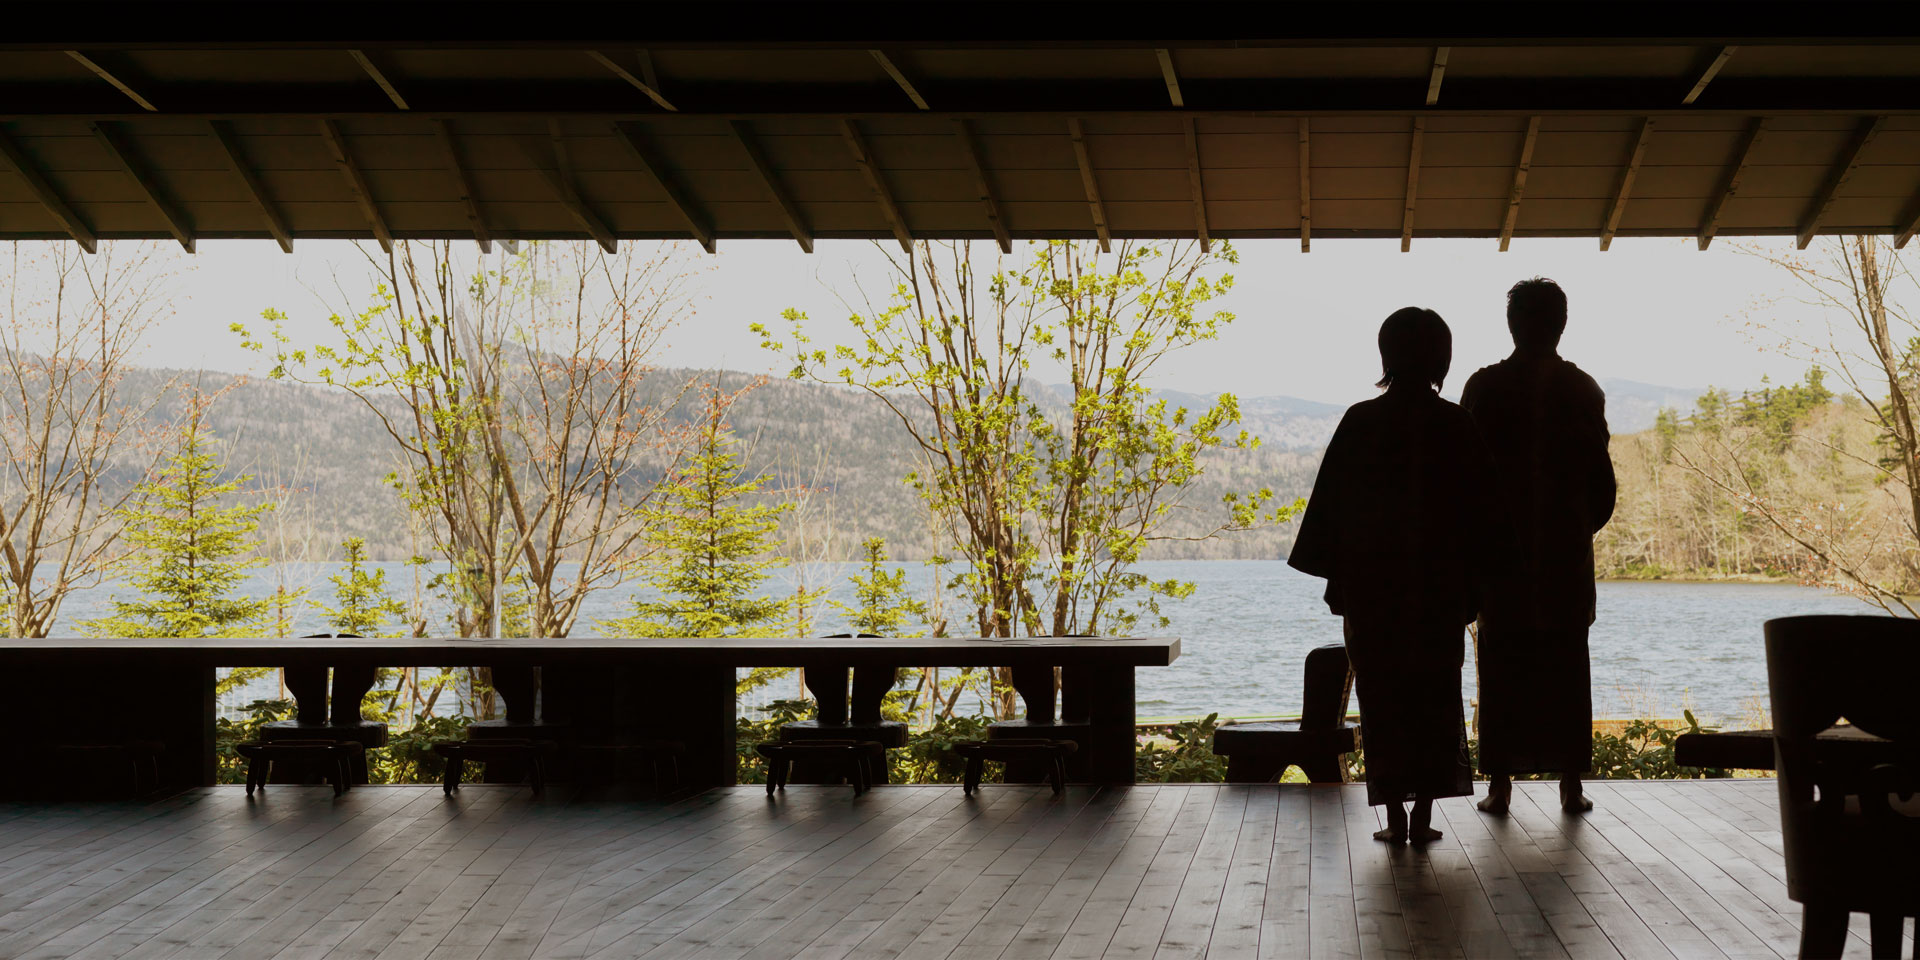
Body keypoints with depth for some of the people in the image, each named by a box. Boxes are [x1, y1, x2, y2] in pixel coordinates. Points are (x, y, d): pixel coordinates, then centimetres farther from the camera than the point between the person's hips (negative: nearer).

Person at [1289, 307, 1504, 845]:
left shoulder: (1360, 423, -5)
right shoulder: (1456, 426, -3)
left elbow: (1331, 505, -3)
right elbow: (1481, 508, 0)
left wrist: (1338, 578, 5)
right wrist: (1472, 585, 7)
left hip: (1373, 583, -1)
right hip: (1441, 585, 1)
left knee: (1383, 699, 6)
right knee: (1437, 697, 10)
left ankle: (1395, 815, 3)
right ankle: (1424, 814, 8)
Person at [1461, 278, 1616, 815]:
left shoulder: (1485, 387, -5)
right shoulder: (1582, 389, 1)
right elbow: (1601, 478, 3)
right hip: (1567, 550, 1)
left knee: (1503, 670, 3)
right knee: (1566, 668, 7)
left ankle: (1501, 785, 2)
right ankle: (1570, 784, 7)